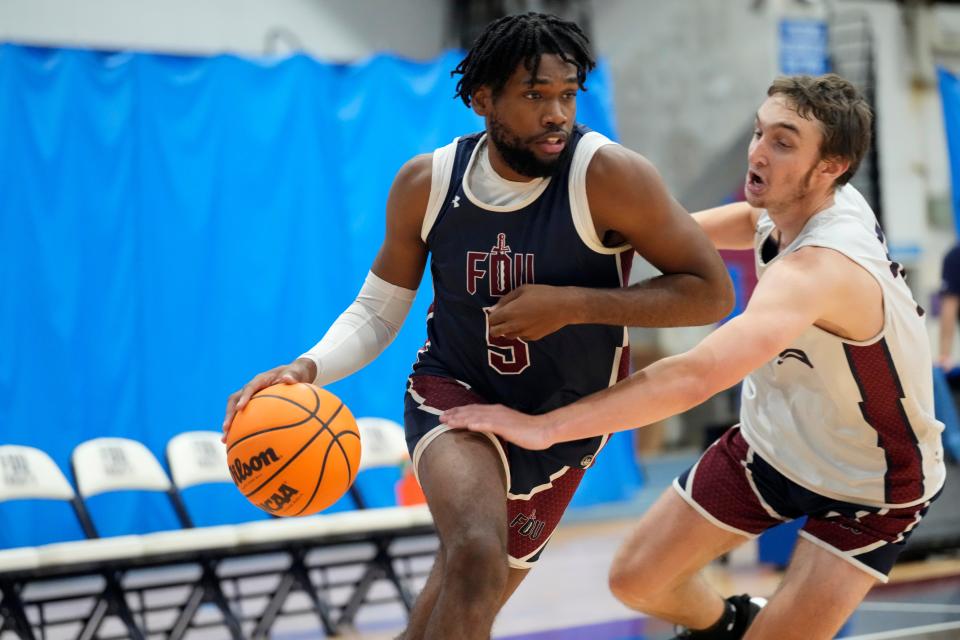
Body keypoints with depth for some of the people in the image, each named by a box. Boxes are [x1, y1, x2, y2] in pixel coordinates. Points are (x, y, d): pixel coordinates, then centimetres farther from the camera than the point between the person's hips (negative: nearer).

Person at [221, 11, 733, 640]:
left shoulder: (608, 175, -22)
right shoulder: (427, 182, -11)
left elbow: (712, 293, -21)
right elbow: (377, 312, -1)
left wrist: (573, 303, -28)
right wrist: (308, 368, -21)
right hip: (455, 392, 0)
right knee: (475, 554, -30)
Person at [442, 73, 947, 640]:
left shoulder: (816, 268, -40)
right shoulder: (791, 205, -14)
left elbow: (696, 377, -51)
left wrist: (544, 427, -50)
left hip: (872, 487, -7)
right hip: (772, 440, 7)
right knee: (638, 581, 9)